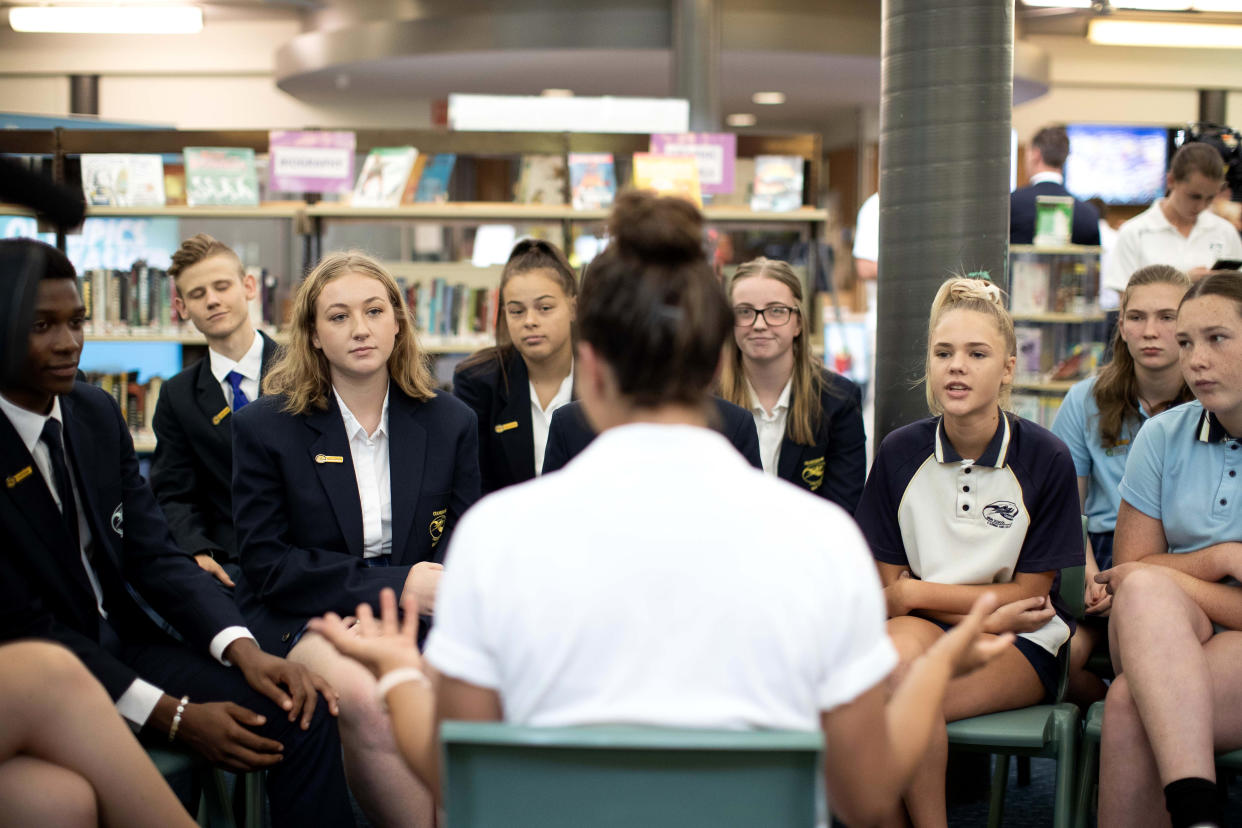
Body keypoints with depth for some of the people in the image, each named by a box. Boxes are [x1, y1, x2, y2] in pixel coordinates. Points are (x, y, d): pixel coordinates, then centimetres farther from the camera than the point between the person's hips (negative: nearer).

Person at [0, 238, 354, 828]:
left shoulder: (97, 413, 2)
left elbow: (153, 555, 3)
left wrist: (243, 649, -15)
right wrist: (172, 717, -22)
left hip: (124, 643, 6)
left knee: (303, 714, -13)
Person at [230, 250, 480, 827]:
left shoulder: (450, 423, 10)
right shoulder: (265, 427, 2)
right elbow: (268, 563, -3)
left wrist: (436, 594, -15)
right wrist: (394, 584, -14)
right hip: (303, 618, -2)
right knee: (366, 699, -35)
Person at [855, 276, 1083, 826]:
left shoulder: (1046, 459, -7)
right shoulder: (900, 452, 0)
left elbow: (1028, 593, -4)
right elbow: (888, 588, 2)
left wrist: (917, 592, -7)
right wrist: (990, 610, -10)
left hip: (1023, 648, -2)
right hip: (923, 630, 3)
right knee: (904, 646, -35)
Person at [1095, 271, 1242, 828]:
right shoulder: (1163, 437, 9)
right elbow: (1129, 572, 8)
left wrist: (1168, 576, -9)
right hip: (1165, 648, 4)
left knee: (1129, 704, -34)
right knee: (1146, 590, -35)